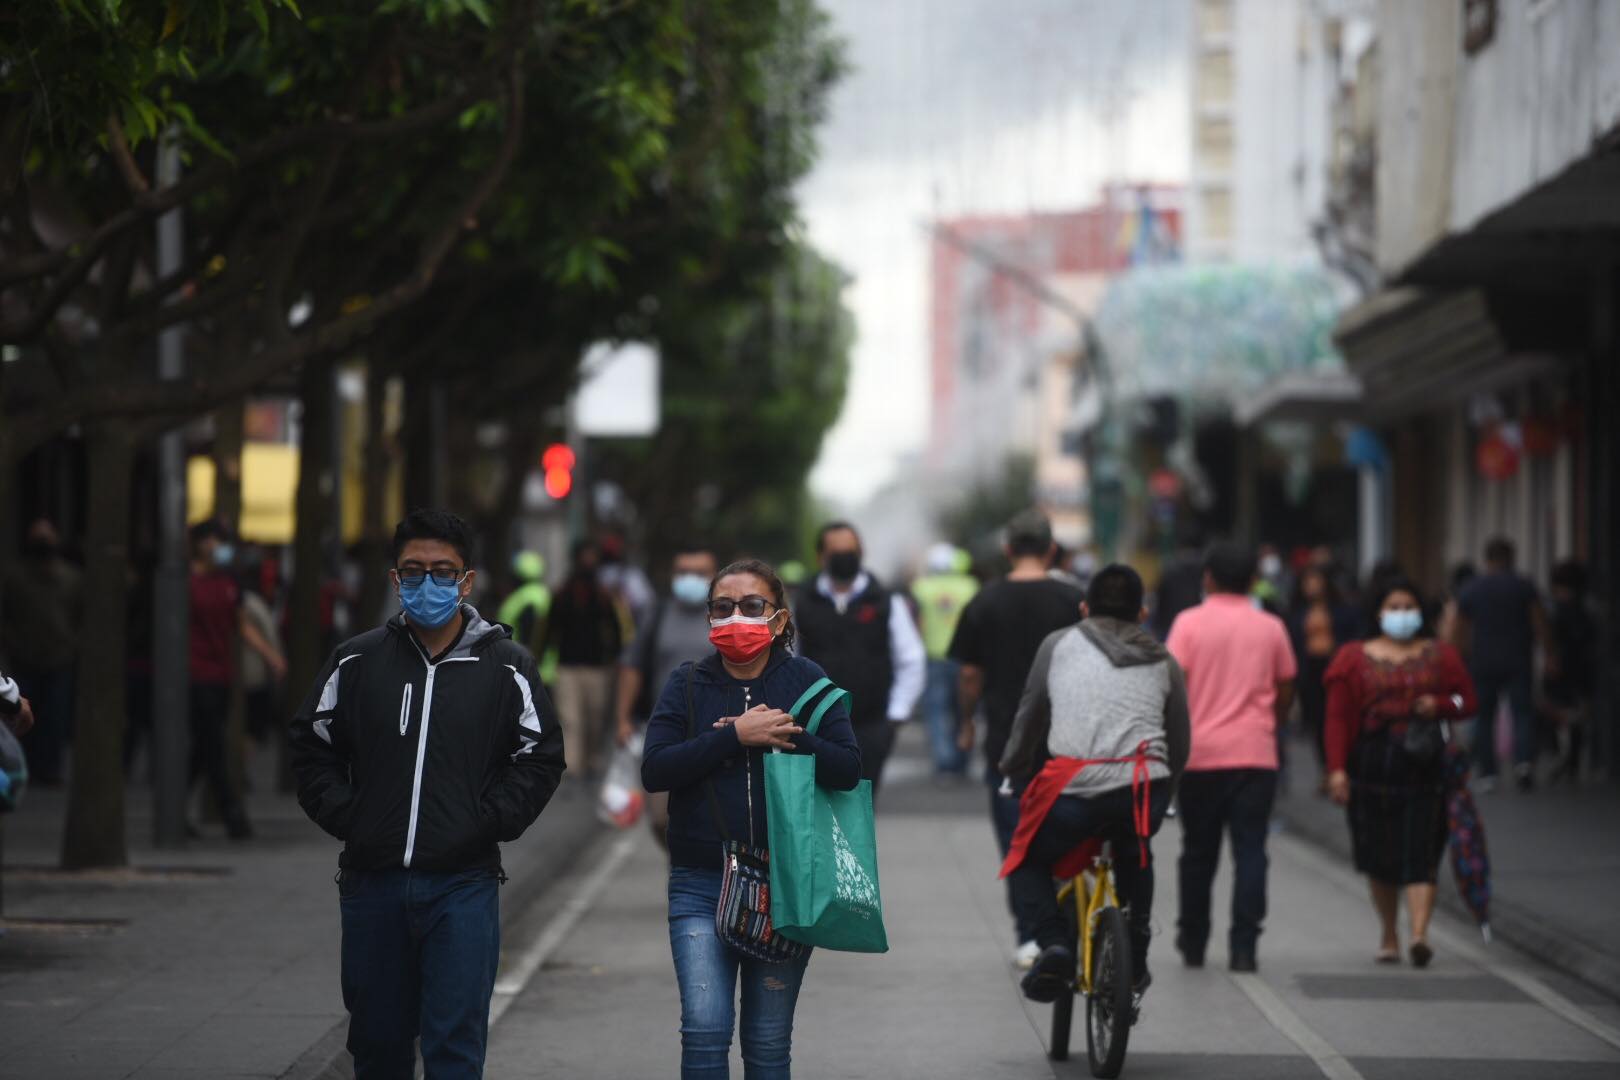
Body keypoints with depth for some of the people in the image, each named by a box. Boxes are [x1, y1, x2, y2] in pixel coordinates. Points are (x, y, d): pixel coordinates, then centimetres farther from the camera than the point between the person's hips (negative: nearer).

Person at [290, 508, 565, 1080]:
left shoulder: (506, 667, 2)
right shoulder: (356, 662, 5)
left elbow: (540, 757, 6)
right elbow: (312, 748, 14)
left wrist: (487, 823, -5)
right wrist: (345, 817, 1)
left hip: (463, 886, -2)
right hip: (372, 883, 2)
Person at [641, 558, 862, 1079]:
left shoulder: (804, 681, 3)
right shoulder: (687, 685, 4)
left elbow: (847, 768, -5)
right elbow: (655, 769, -9)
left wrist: (787, 736, -18)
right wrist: (736, 735, -17)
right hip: (701, 882, 0)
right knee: (705, 1028, -13)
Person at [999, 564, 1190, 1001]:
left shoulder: (1059, 645, 17)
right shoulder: (1163, 661, 22)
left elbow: (1030, 716, 20)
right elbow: (1179, 747, 23)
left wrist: (1012, 769, 37)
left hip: (1073, 788, -3)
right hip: (1145, 792, 3)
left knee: (1028, 863, 22)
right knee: (1134, 858, 35)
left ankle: (1054, 944, -3)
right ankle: (1135, 961, 28)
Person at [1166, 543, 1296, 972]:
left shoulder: (1190, 623, -3)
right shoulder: (1271, 628, 5)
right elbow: (1286, 691, 13)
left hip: (1201, 755, 0)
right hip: (1256, 755, 1)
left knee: (1198, 852, 12)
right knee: (1250, 852, 0)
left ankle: (1193, 943, 21)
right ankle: (1243, 946, -9)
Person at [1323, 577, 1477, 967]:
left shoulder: (1439, 656, 10)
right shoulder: (1355, 658, 6)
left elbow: (1466, 701, 14)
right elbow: (1338, 717, 2)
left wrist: (1438, 705, -8)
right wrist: (1337, 769, -7)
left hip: (1423, 764, 0)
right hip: (1372, 761, 1)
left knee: (1420, 854, -11)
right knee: (1379, 860, 6)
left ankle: (1419, 934, -21)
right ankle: (1388, 935, 21)